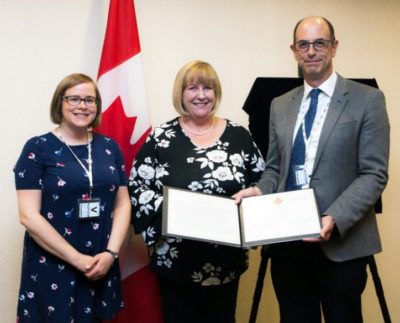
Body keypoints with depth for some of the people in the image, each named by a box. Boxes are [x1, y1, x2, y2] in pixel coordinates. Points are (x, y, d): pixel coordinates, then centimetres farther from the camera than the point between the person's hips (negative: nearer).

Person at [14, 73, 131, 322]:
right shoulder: (38, 148, -5)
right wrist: (78, 259, -14)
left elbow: (123, 204, 6)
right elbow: (29, 216, -11)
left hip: (101, 267, 4)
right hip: (51, 269, -3)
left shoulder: (109, 147, 6)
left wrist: (111, 253, -8)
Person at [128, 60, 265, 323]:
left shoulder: (238, 136, 3)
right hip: (176, 261, -2)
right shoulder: (161, 138, -3)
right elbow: (136, 188, -4)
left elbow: (261, 184, 8)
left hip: (226, 261, 2)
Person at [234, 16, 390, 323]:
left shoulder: (367, 99, -4)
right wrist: (260, 190, -7)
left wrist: (334, 219, -22)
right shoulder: (280, 105, 12)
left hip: (342, 242, -4)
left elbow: (374, 174, -9)